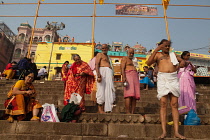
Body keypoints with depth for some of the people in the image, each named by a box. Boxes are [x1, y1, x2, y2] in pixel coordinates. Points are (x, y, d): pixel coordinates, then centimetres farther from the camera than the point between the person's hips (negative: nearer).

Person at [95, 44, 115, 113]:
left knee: (108, 91, 2)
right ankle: (100, 109, -5)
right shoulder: (99, 54, 7)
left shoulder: (108, 57, 28)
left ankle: (107, 110, 4)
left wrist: (112, 77, 16)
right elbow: (96, 65, -7)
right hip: (102, 72, -7)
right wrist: (98, 75, -21)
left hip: (109, 74, 7)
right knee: (101, 90, -9)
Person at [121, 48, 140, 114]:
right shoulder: (125, 58, 7)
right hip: (128, 77, -8)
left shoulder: (132, 61, 30)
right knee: (129, 95, -19)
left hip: (135, 78, 8)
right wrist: (123, 77, -22)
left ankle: (132, 113, -5)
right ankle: (127, 112, -23)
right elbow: (122, 68, -7)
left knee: (135, 97, -3)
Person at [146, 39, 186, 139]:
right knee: (163, 104, -8)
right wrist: (156, 50, -9)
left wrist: (181, 63, 3)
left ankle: (176, 132, -2)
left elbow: (182, 61, 28)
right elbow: (148, 63, -4)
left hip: (173, 79, 3)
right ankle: (164, 131, -8)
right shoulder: (158, 55, 13)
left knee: (174, 104, -2)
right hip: (162, 78, -3)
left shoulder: (173, 55, 23)